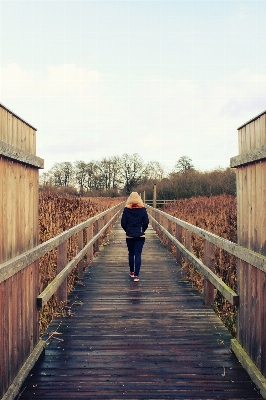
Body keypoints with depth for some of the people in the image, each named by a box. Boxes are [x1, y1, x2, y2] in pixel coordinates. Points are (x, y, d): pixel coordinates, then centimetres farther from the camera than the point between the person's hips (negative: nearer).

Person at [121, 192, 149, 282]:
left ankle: (131, 272, 28)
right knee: (138, 254, -1)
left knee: (131, 253, 17)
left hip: (129, 236, 1)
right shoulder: (143, 209, -5)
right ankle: (136, 275, -6)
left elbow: (123, 223, -4)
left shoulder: (126, 209, -5)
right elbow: (146, 222, -3)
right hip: (140, 236, -1)